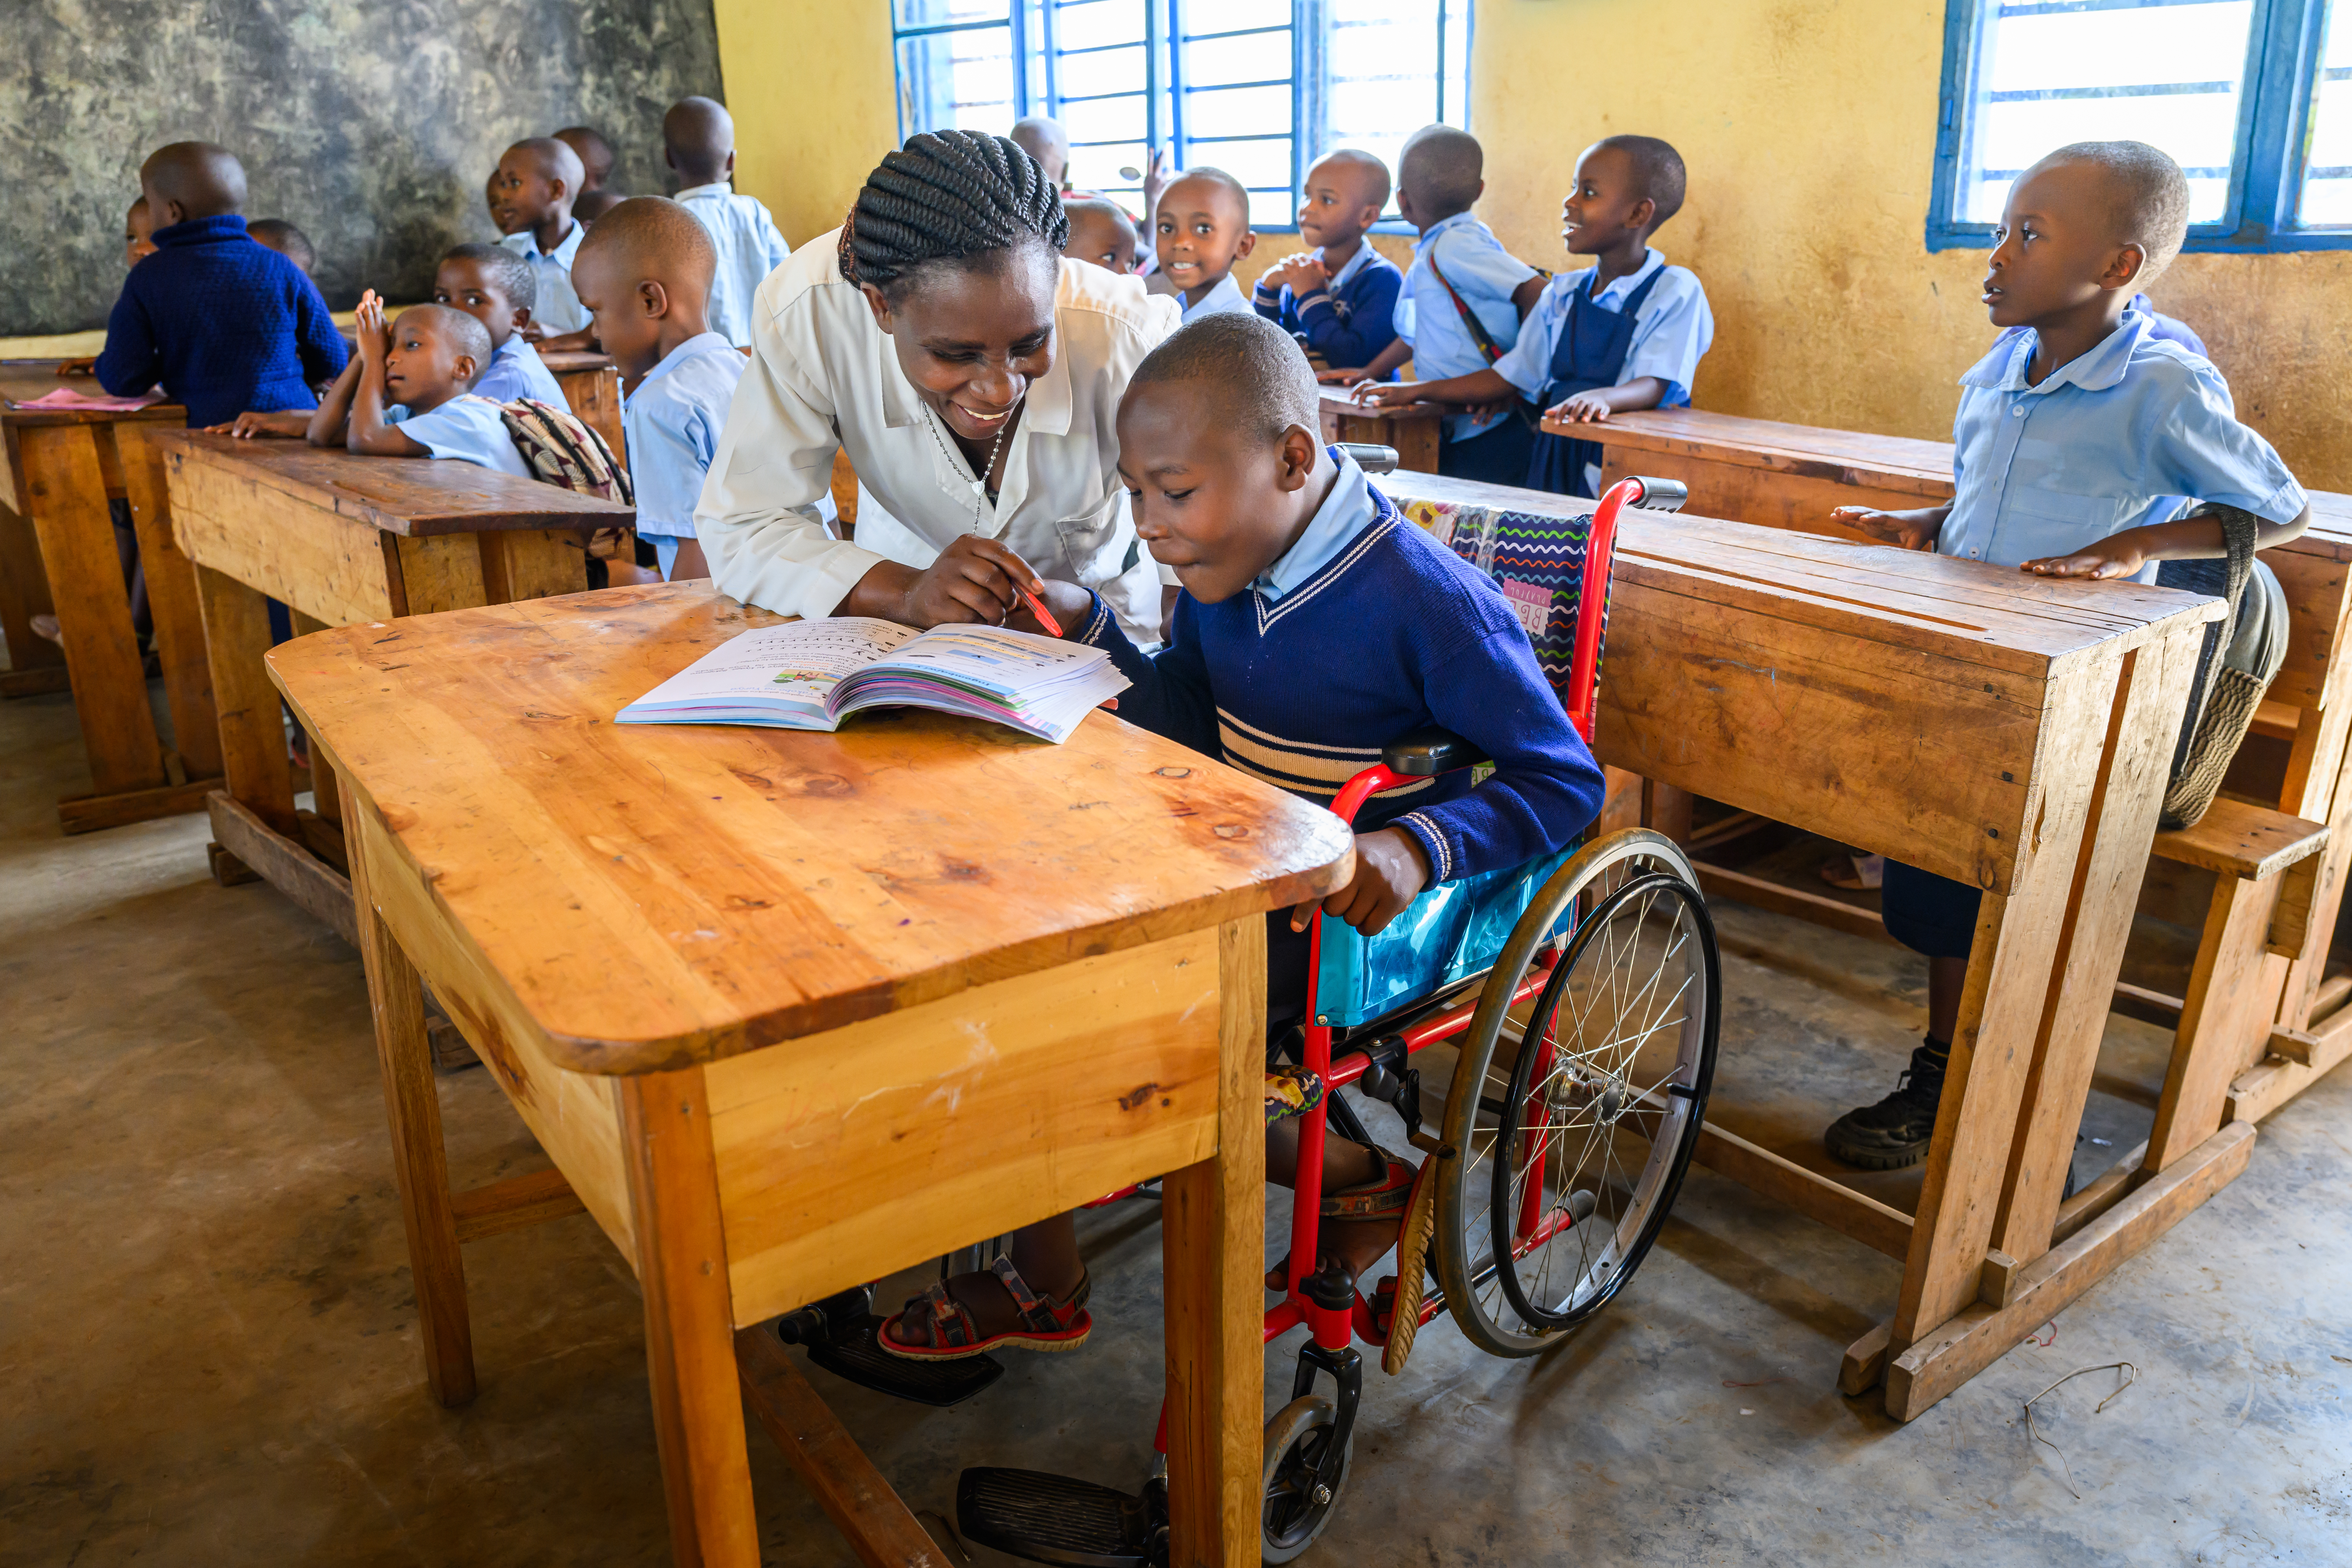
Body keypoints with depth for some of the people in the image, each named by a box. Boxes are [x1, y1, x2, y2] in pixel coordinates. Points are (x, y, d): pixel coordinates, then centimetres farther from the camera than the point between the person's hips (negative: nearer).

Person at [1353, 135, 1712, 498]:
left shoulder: (1676, 291, -3)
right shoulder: (1562, 293, 16)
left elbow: (1655, 384, -15)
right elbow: (1511, 377, 18)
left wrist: (1601, 397, -38)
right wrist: (1416, 392, 13)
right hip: (1551, 460, 5)